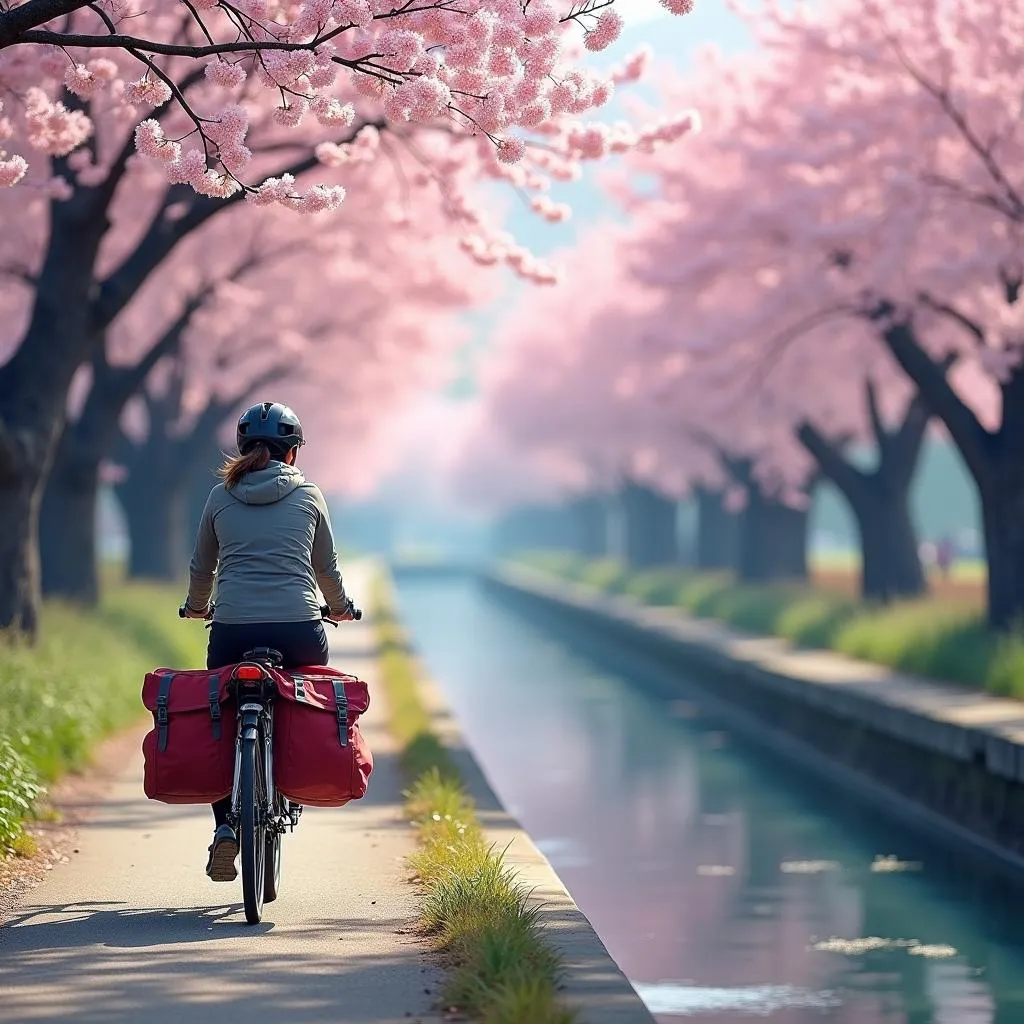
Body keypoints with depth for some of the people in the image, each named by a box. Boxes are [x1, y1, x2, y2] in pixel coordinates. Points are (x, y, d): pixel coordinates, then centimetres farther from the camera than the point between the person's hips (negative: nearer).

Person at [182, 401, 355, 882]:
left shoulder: (220, 496, 13)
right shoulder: (308, 495, 10)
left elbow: (202, 567, 24)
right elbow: (327, 568, 21)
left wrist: (196, 606, 44)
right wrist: (339, 607, 40)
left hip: (232, 630, 1)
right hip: (298, 627, -1)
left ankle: (224, 826, 2)